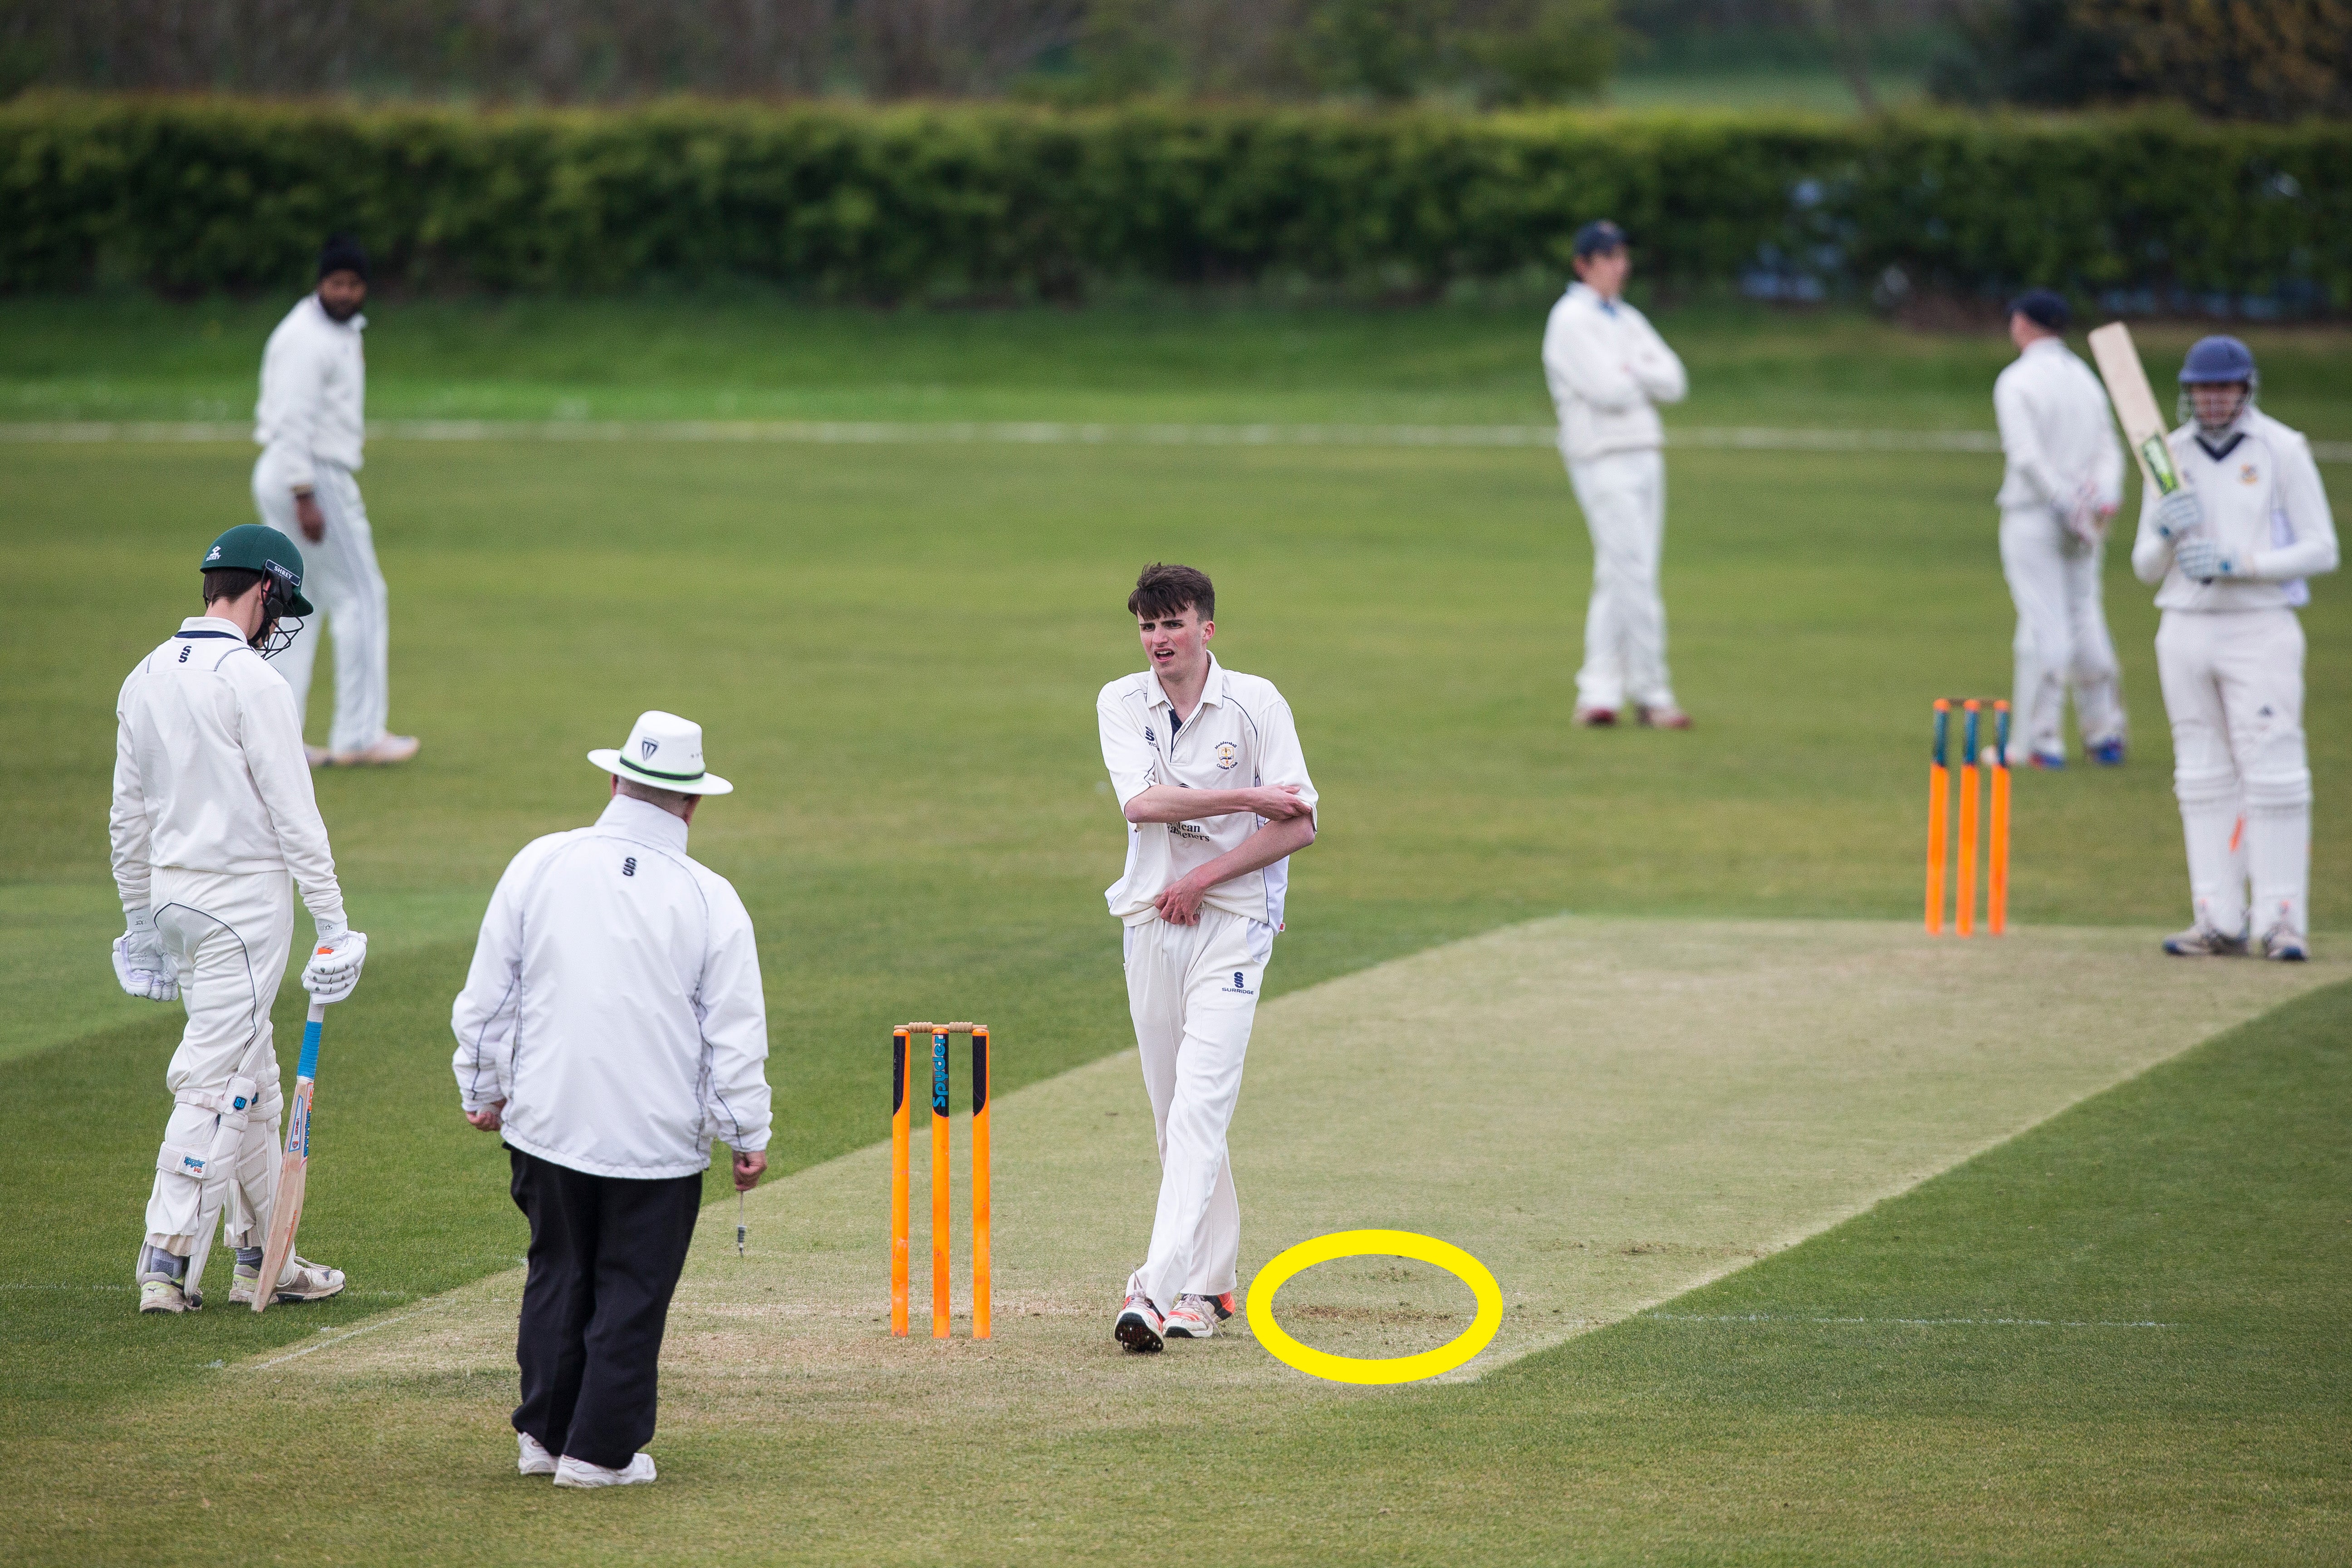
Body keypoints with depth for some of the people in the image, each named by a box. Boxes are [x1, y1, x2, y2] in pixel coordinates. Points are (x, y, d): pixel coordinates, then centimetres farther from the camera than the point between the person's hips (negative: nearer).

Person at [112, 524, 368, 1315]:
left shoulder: (146, 679, 9)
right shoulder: (251, 682, -14)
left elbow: (128, 815, 14)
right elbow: (293, 813, -15)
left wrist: (140, 919, 21)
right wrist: (333, 923, -12)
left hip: (171, 893, 8)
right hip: (242, 897, -8)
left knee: (250, 1077, 15)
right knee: (215, 1078, -6)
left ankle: (263, 1256, 19)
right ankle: (169, 1262, -9)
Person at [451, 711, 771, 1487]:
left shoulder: (540, 865, -3)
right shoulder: (709, 900, -9)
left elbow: (486, 996, 3)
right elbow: (736, 1034, -6)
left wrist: (483, 1089, 16)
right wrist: (748, 1135, 5)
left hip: (547, 1123, 3)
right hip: (659, 1133, -3)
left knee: (557, 1274, 17)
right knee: (632, 1291, 7)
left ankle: (544, 1435, 23)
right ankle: (601, 1449, 9)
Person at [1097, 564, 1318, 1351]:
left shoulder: (1256, 703, -4)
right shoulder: (1121, 703, 4)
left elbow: (1299, 826, -7)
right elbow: (1143, 801, -13)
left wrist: (1204, 878, -14)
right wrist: (1249, 798, -17)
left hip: (1231, 920, -4)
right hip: (1151, 922, 4)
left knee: (1200, 1107, -15)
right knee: (1172, 1112, 8)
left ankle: (1158, 1291, -24)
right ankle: (1211, 1282, 19)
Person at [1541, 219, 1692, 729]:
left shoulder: (1628, 320, 18)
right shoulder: (1572, 319, -7)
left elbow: (1674, 384, 8)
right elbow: (1608, 391, -17)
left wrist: (1628, 370, -8)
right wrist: (1645, 376, 2)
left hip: (1644, 455, 8)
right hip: (1603, 459, -8)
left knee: (1618, 581, 6)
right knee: (1637, 577, -10)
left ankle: (1599, 694, 7)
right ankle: (1651, 696, -7)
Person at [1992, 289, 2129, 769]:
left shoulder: (2017, 381, -7)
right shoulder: (2086, 379, 14)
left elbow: (2027, 455, -18)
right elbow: (2109, 450, 5)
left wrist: (2066, 504, -19)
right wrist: (2104, 499, -8)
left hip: (2034, 514, -6)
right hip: (2081, 526, 6)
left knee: (2043, 626, -6)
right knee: (2085, 620, 13)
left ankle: (2040, 741, -5)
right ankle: (2105, 734, 14)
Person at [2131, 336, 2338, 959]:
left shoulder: (2284, 451, -3)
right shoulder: (2170, 457, 9)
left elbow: (2321, 551, -6)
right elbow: (2145, 568, 11)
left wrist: (2235, 563, -16)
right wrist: (2167, 534, -12)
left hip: (2261, 630, -4)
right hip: (2185, 630, 4)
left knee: (2273, 772, -9)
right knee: (2203, 777, 4)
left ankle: (2283, 920, -7)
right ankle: (2220, 922, 7)